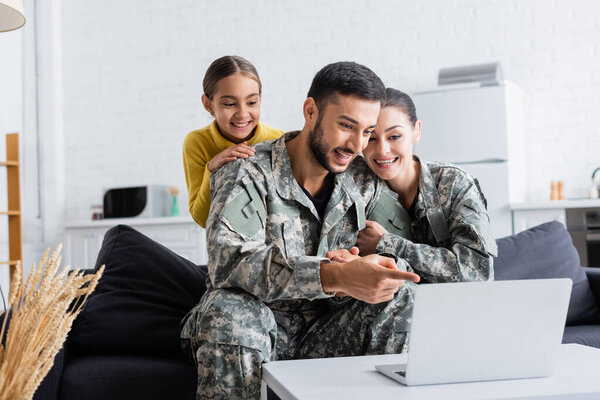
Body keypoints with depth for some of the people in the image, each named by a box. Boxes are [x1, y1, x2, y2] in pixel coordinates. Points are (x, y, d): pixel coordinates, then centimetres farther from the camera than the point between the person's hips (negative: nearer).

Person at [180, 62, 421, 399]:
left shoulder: (366, 183, 4)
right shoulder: (248, 175, -13)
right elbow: (229, 259, -31)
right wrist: (337, 276, -42)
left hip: (325, 334, 4)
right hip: (259, 331, -3)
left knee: (402, 288, -17)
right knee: (229, 310, -35)